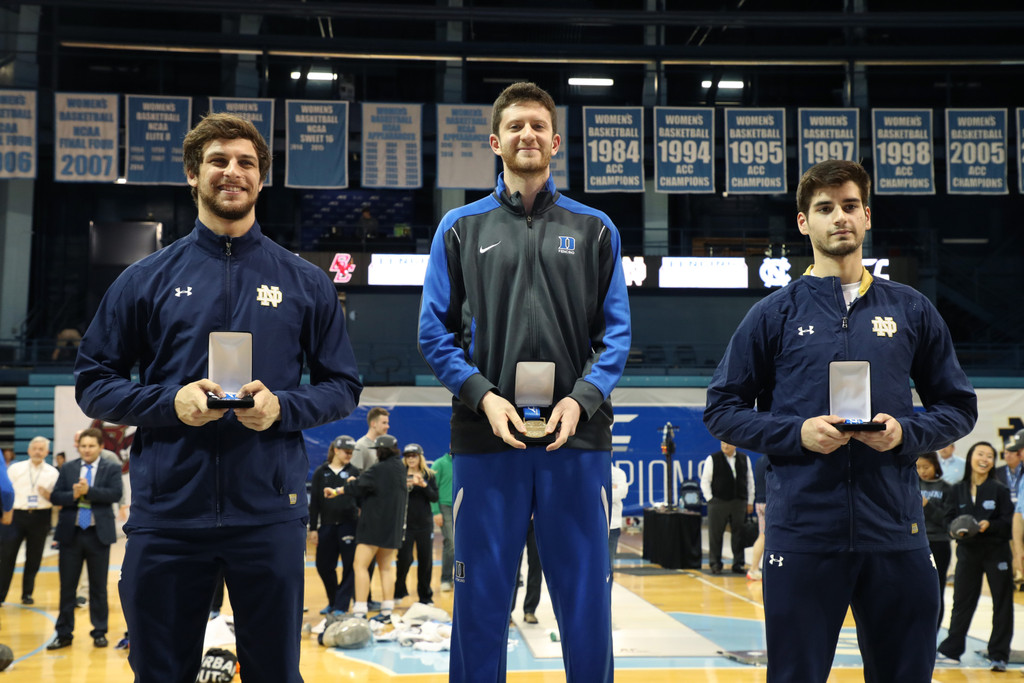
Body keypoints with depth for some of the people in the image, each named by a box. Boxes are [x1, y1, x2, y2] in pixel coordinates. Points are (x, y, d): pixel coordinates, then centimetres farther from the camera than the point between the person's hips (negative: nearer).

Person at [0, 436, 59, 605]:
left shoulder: (53, 473, 6)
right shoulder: (15, 468, 7)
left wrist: (48, 496, -16)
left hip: (40, 517, 0)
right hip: (16, 514, 0)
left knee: (34, 559, 7)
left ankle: (27, 594, 20)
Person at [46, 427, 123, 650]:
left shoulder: (111, 470, 2)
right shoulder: (67, 469, 8)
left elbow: (115, 494, -13)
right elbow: (55, 497, 1)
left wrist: (88, 491, -21)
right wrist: (73, 495, -17)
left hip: (98, 534, -2)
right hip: (70, 533, 2)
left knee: (98, 586, 6)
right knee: (67, 585, 5)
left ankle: (100, 632, 16)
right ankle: (64, 633, 14)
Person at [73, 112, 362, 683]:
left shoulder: (306, 283, 7)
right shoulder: (147, 280, 7)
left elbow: (343, 387, 8)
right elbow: (93, 384, 7)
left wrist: (283, 406, -12)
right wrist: (169, 401, -11)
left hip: (271, 513, 0)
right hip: (166, 513, 1)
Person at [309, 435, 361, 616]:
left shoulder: (354, 472, 6)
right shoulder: (321, 472, 7)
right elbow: (314, 502, 7)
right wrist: (313, 528, 3)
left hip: (348, 524, -1)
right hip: (327, 525, 1)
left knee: (349, 566, -2)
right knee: (323, 565, 7)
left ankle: (341, 606, 8)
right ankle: (333, 601, 28)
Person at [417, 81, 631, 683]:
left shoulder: (595, 229, 11)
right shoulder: (461, 227, 11)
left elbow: (617, 332, 6)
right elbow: (436, 331, 5)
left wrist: (583, 397, -10)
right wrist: (483, 395, -9)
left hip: (577, 436, 0)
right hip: (486, 437, 0)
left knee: (586, 602, 5)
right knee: (481, 603, 5)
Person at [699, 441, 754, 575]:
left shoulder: (744, 459, 9)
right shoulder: (712, 459, -1)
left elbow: (750, 481, 13)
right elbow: (705, 481, 1)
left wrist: (750, 502, 9)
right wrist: (710, 499, -6)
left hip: (739, 503, 3)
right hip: (718, 502, -3)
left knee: (739, 535, 4)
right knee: (715, 535, 1)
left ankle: (738, 564, 14)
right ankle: (715, 565, 10)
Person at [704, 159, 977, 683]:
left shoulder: (911, 310, 11)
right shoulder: (774, 314, 6)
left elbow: (958, 406, 14)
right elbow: (722, 410, 5)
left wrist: (906, 433, -6)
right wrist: (798, 432, -10)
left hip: (896, 531, 2)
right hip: (802, 532, -2)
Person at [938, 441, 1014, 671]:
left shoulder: (999, 489, -4)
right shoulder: (958, 490, 3)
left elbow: (1009, 521, -6)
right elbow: (950, 518, 7)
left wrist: (989, 525, -23)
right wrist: (954, 530, -13)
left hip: (996, 552, -2)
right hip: (968, 551, 2)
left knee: (1002, 603, 2)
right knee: (961, 600, 7)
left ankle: (999, 654, 11)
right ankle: (951, 648, 18)